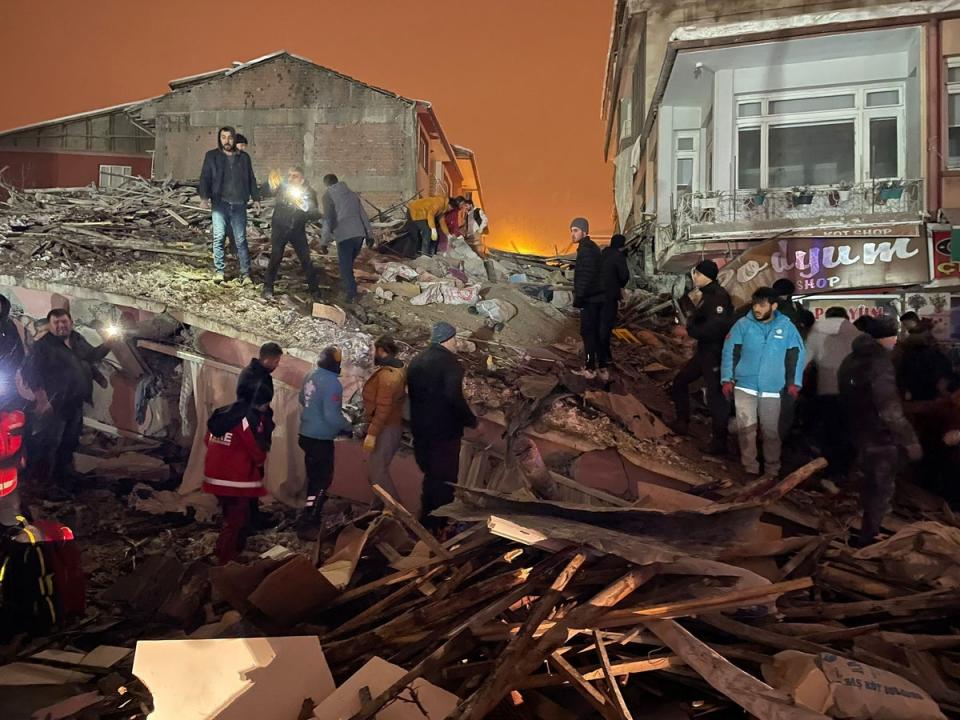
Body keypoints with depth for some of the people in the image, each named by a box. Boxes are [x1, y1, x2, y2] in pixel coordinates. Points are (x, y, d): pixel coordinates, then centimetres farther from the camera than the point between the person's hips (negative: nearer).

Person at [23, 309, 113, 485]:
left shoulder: (78, 339, 7)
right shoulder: (43, 345, -15)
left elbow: (92, 356, 26)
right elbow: (31, 372, -22)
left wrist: (107, 346, 8)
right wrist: (42, 400, -29)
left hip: (76, 403, 8)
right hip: (55, 404, -7)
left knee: (70, 441, 19)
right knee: (48, 443, -6)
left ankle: (62, 474, 36)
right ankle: (41, 481, 7)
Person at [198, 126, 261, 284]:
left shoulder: (244, 157, 13)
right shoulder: (211, 156, 8)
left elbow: (251, 180, 18)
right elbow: (205, 178, 3)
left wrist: (256, 198, 10)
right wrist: (204, 197, -11)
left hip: (239, 205, 1)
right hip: (220, 203, -1)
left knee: (241, 239, 0)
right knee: (218, 236, -10)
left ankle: (245, 273, 5)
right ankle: (219, 270, -1)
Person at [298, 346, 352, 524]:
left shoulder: (311, 376, 2)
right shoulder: (332, 383, -23)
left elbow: (303, 400, 18)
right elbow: (332, 416, -24)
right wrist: (347, 426, -7)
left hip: (306, 434, 8)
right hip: (321, 438, -8)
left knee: (313, 474, 23)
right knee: (323, 478, 1)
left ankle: (313, 505, 38)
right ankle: (309, 519, 1)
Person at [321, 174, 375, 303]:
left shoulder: (328, 195, 4)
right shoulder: (352, 193, 21)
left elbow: (327, 216, -9)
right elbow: (363, 214, 19)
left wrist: (326, 237, -14)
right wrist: (370, 233, 20)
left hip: (344, 235, -6)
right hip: (359, 234, 6)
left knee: (345, 266, 2)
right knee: (349, 263, 22)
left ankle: (351, 294, -5)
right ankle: (348, 288, 29)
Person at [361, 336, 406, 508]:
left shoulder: (386, 374, -21)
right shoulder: (397, 370, 11)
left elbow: (383, 408, -25)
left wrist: (372, 433, -24)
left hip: (385, 429, -10)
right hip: (391, 426, 10)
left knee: (378, 473, -5)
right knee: (380, 470, 18)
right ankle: (381, 507, 28)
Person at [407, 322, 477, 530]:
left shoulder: (416, 361, 9)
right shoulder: (449, 362, -15)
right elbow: (455, 398, -25)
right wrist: (471, 421, -14)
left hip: (420, 429, 8)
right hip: (444, 431, -8)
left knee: (430, 475, 21)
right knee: (445, 479, 4)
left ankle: (426, 519, 30)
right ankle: (438, 524, 9)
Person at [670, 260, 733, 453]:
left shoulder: (718, 297, -18)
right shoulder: (708, 295, 13)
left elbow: (717, 326, -28)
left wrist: (693, 330, -15)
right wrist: (692, 324, -2)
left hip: (715, 354, -10)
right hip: (704, 351, 10)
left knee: (714, 395, -5)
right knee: (679, 382, 18)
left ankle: (719, 441, 4)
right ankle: (682, 423, 30)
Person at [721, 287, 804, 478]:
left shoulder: (786, 326, 1)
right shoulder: (743, 324, -2)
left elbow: (796, 355, 5)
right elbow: (730, 352, -1)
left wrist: (794, 383, 0)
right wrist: (727, 379, -5)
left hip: (772, 390, 1)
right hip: (744, 387, -1)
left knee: (771, 431, 9)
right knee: (746, 429, -2)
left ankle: (772, 470, 22)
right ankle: (750, 469, 10)